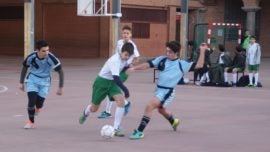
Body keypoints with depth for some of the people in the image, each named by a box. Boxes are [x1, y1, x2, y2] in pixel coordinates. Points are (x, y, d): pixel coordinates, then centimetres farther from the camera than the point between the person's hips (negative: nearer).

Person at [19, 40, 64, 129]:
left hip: (44, 81, 0)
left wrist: (60, 88, -11)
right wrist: (21, 83, 6)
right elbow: (24, 68, 1)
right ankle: (31, 121, 8)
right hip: (32, 79, 0)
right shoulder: (31, 57, -20)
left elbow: (60, 72, -13)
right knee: (32, 101, -14)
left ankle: (36, 109, 35)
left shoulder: (52, 59, -26)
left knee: (39, 105, -4)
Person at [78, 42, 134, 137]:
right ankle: (85, 113, 49)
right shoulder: (115, 61, -32)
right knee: (94, 108, 9)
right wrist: (125, 90, -42)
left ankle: (116, 128, -15)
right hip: (102, 82, -6)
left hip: (113, 82, 6)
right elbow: (116, 78, -40)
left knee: (121, 101, -21)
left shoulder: (124, 59, -8)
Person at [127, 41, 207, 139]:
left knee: (149, 107, -22)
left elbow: (199, 65, -6)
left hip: (167, 91, -6)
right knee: (161, 110, 30)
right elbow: (148, 64, -5)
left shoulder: (182, 64, -8)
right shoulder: (162, 60, 0)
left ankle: (139, 132, -17)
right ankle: (174, 121, 61)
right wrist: (134, 68, -18)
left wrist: (202, 51, -13)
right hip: (158, 89, 6)